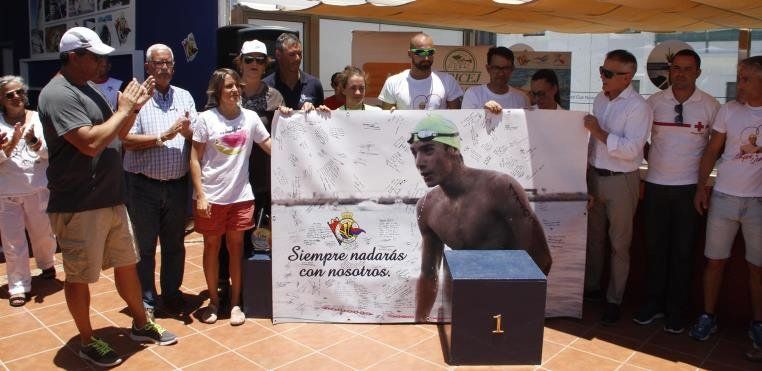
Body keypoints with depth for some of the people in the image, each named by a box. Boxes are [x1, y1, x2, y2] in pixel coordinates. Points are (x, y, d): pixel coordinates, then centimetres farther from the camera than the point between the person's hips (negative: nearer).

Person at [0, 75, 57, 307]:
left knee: (43, 234, 16)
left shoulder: (39, 118, 1)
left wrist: (34, 142, -23)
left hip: (38, 188, 1)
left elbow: (50, 153, -5)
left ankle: (46, 264, 44)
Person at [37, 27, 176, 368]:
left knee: (127, 264, 18)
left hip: (111, 199, 9)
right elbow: (92, 143, -27)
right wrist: (125, 109, -16)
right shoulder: (57, 95, -17)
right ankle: (87, 342, 24)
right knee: (79, 276, 8)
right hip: (79, 206, -9)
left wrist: (134, 107, 2)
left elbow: (116, 133, 17)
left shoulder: (89, 89, 11)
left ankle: (140, 325, 34)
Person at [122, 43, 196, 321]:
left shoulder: (184, 97, 11)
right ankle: (146, 299, 20)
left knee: (175, 243, 14)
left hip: (178, 182, 4)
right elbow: (128, 141, -10)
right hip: (144, 184, -3)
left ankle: (172, 293, 29)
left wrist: (187, 131, -15)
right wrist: (164, 136, -15)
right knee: (145, 244, 7)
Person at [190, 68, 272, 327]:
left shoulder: (250, 117, 3)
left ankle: (235, 303, 21)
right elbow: (195, 160, -4)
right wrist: (200, 195, -10)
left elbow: (272, 148, 5)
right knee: (212, 247, 9)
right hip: (211, 196, -1)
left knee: (236, 247, 9)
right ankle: (213, 301, 26)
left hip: (240, 196, 2)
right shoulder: (206, 119, -4)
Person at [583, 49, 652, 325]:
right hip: (594, 175, 7)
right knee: (593, 237, 17)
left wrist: (599, 132, -22)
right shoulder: (600, 100, 7)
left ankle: (614, 300, 19)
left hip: (621, 180, -6)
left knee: (619, 243, 6)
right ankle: (591, 288, 34)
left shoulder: (638, 107, -15)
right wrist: (586, 171, 14)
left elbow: (631, 150, -23)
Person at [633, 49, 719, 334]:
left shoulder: (710, 105, -1)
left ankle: (677, 310, 19)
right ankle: (654, 303, 23)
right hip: (656, 185, 1)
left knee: (683, 251, 6)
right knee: (654, 247, 9)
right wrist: (651, 157, 2)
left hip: (690, 187, -1)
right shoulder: (654, 101, 2)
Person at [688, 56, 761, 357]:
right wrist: (701, 186, -1)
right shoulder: (729, 110, -1)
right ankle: (708, 316, 19)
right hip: (724, 197, 0)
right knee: (715, 260, 6)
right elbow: (712, 151, 4)